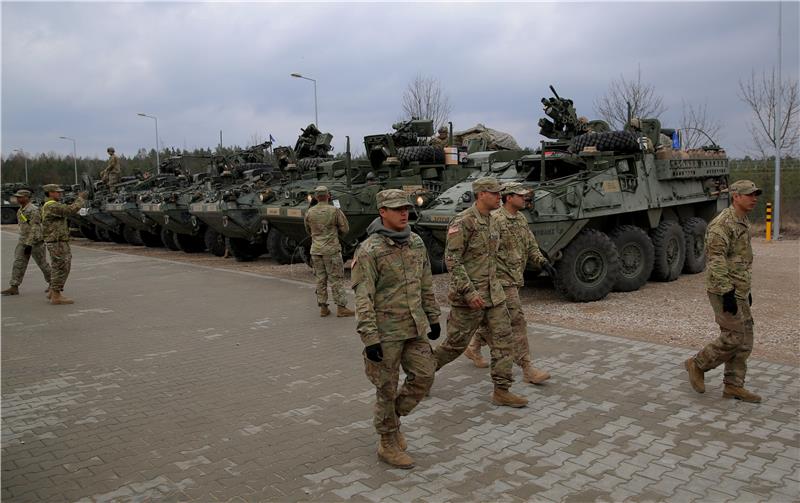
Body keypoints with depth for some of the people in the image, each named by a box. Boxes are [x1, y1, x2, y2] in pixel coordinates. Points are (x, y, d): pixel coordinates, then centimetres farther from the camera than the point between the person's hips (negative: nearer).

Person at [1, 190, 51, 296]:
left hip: (35, 241, -8)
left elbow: (34, 228, -22)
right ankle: (14, 287, -2)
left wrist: (29, 244, -24)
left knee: (42, 263, 3)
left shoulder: (33, 210, -17)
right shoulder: (21, 210, 12)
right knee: (18, 263, -1)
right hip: (23, 240, 8)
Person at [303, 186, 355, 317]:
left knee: (320, 279, 11)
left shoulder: (309, 212, 1)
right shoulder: (335, 210, -10)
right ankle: (341, 308, 1)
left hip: (316, 250, 4)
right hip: (332, 249, -4)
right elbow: (345, 229, -3)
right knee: (336, 279, 1)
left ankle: (323, 308, 13)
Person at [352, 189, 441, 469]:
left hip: (414, 328, 6)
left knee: (424, 375, 7)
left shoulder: (416, 243, 5)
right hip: (385, 331, -6)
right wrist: (370, 338, -21)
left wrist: (433, 318, 15)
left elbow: (426, 285, 14)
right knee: (387, 388, 5)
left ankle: (392, 418, 31)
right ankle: (388, 444, 23)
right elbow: (363, 298, -18)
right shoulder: (369, 251, -16)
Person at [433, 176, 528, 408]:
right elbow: (452, 260, -20)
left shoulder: (491, 222, 11)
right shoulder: (463, 222, -16)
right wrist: (469, 292, -24)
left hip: (493, 292, 8)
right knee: (456, 343, 4)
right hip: (468, 295, -8)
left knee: (502, 338, 2)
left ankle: (501, 391, 10)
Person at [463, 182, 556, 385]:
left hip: (515, 277, 9)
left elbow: (531, 245, 18)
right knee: (517, 321, -9)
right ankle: (527, 368, -4)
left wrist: (543, 262, 3)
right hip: (502, 279, -9)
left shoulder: (521, 219, 12)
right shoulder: (495, 220, -17)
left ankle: (473, 347, 38)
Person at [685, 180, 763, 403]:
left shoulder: (744, 223, 16)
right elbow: (716, 260, -23)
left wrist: (747, 290, 23)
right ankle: (697, 364, 11)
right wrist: (726, 292, -25)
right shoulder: (722, 223, -16)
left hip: (739, 291, 10)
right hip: (724, 291, -10)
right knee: (733, 337, -8)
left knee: (745, 339, 10)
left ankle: (733, 386, 17)